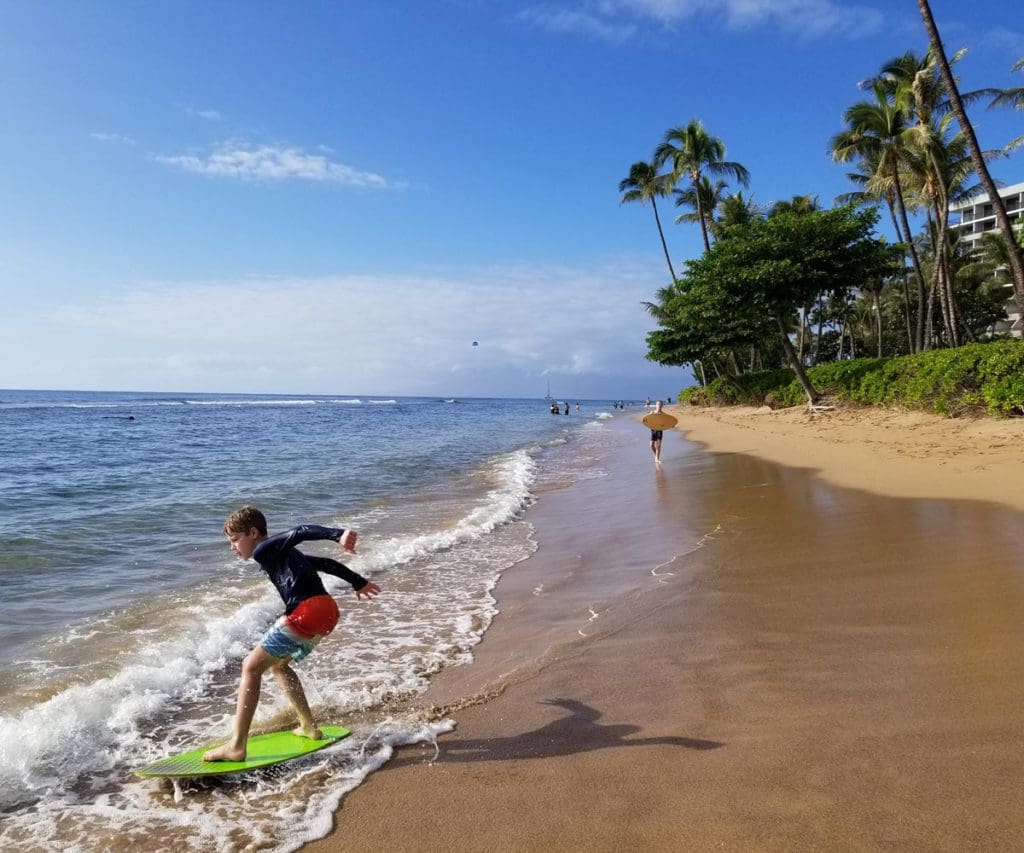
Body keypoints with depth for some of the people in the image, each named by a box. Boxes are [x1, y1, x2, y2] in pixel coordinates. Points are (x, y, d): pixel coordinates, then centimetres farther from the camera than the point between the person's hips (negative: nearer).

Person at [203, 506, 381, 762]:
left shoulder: (262, 550, 3)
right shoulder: (283, 553, 29)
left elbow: (300, 532, -13)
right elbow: (326, 563, 32)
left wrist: (338, 534, -27)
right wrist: (358, 583, 40)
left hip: (305, 613, -9)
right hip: (328, 612, 9)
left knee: (251, 667, 3)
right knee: (278, 664, 29)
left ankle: (236, 746, 2)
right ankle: (309, 727, 30)